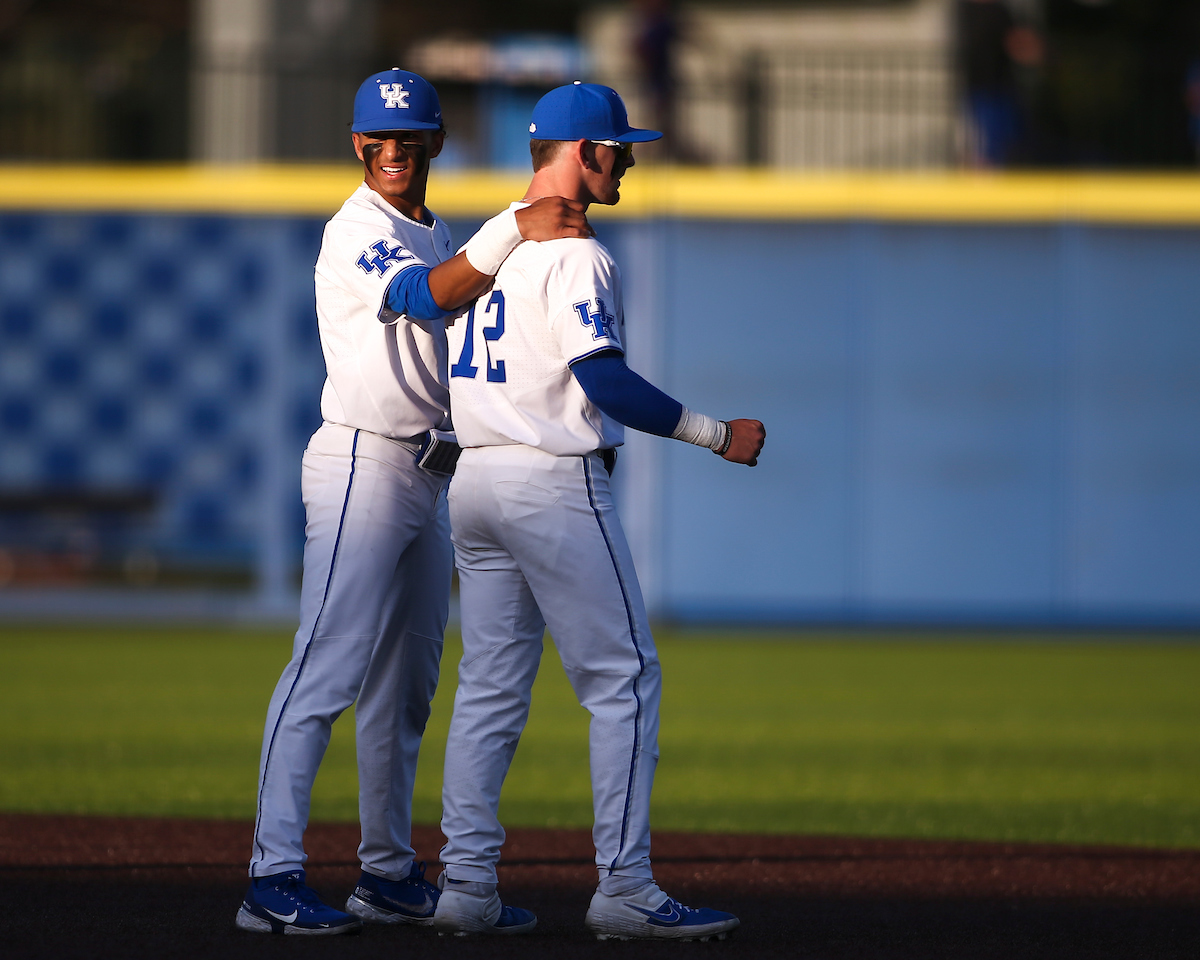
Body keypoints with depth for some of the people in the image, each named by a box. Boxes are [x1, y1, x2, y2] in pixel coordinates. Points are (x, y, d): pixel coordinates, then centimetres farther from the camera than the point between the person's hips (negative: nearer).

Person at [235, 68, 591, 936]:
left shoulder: (436, 238, 19)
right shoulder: (358, 231, -10)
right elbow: (426, 297, -28)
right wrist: (514, 230, -34)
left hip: (428, 472, 9)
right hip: (362, 464, -9)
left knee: (405, 687, 12)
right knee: (327, 671, -15)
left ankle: (390, 874, 18)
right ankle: (275, 880, -19)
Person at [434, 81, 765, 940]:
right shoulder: (574, 253, -14)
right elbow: (602, 378, -23)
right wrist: (716, 434, -20)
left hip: (474, 481, 9)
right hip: (554, 482, -9)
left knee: (491, 684, 10)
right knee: (624, 678, -3)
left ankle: (466, 883, 7)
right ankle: (623, 890, -6)